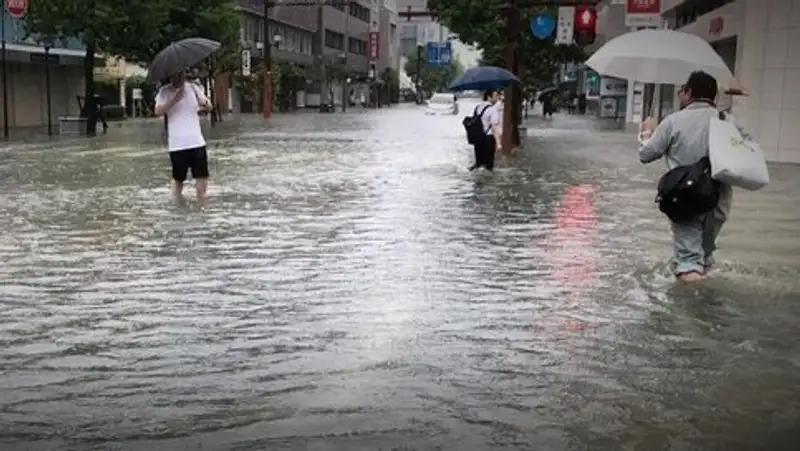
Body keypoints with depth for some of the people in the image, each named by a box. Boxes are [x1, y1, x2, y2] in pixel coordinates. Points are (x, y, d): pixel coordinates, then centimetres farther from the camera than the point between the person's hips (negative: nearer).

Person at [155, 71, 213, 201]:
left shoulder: (193, 87, 6)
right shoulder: (165, 91, -2)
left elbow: (209, 107, 5)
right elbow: (158, 111, -16)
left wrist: (205, 103, -19)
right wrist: (174, 100, -28)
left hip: (197, 141, 2)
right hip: (177, 144, -2)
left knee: (202, 175, 0)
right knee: (178, 178, 7)